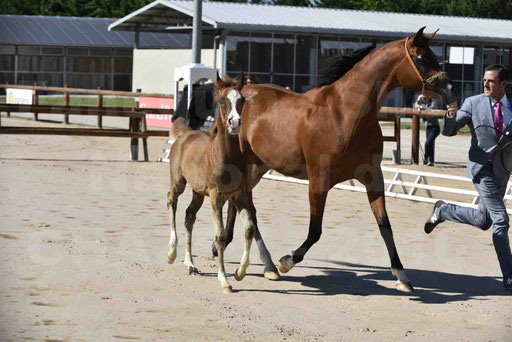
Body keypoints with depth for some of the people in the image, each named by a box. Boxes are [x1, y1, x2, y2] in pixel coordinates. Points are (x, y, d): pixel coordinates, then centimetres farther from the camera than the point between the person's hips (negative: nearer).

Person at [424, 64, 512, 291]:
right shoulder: (473, 104, -5)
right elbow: (449, 131, -3)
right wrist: (450, 116, -24)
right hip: (482, 168, -5)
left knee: (483, 221, 15)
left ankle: (443, 211, 39)